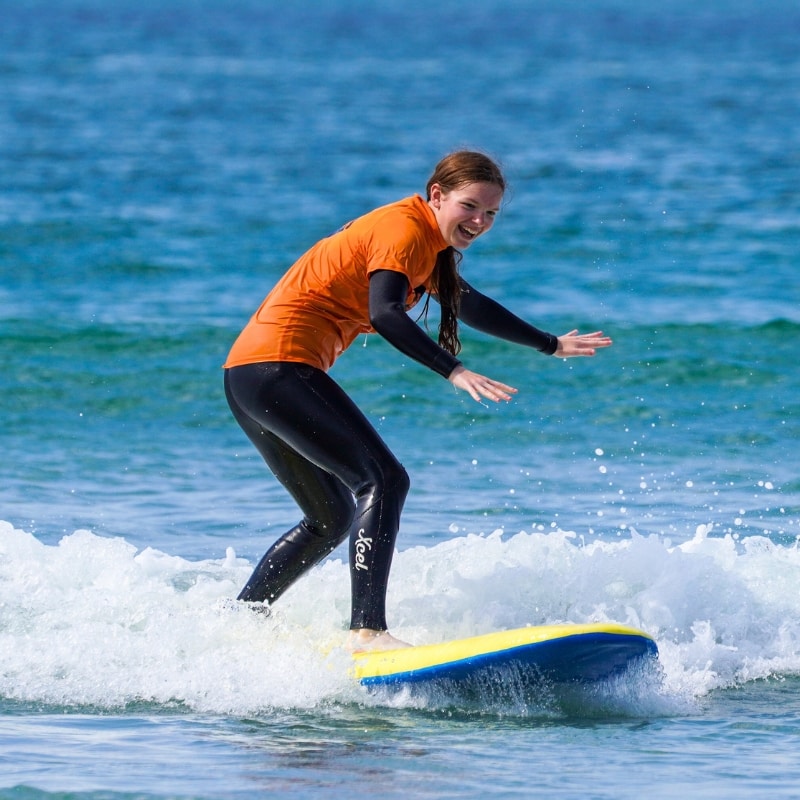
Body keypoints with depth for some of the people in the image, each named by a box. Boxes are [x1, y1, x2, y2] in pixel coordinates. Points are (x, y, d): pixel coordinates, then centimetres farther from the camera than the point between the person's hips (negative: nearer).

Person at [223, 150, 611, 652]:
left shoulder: (431, 242, 20)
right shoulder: (405, 230, -11)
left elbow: (468, 306, 37)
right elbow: (384, 313, -28)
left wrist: (552, 345, 44)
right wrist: (455, 371, -38)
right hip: (280, 366, -11)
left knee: (332, 518, 19)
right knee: (384, 480, -19)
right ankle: (368, 630, -31)